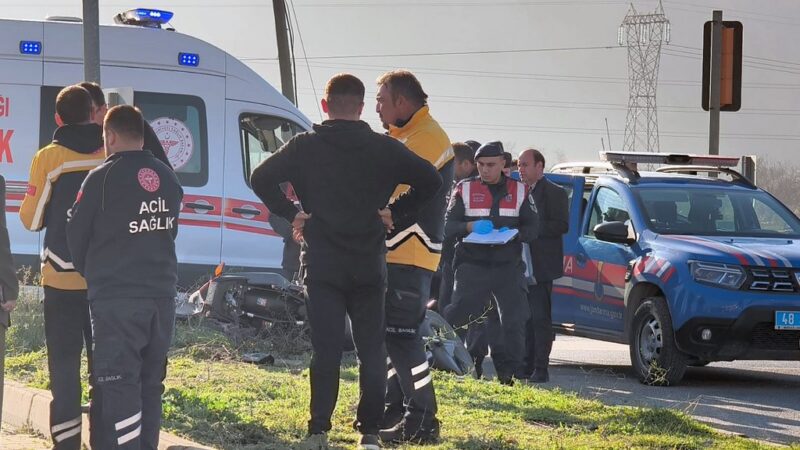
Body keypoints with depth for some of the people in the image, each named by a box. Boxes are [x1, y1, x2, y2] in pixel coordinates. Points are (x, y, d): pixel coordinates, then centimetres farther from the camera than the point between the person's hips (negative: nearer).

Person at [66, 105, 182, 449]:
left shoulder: (102, 178, -9)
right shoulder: (168, 179, 10)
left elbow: (76, 236, 0)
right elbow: (170, 232, 14)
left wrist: (90, 273, 18)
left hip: (116, 298, -6)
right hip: (162, 294, 6)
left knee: (119, 386, -7)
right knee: (150, 383, 14)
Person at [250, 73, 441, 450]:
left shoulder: (305, 147, -1)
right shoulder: (384, 149, 0)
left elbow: (261, 178, -6)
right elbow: (430, 179, -6)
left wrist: (291, 214, 2)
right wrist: (395, 213, 2)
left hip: (322, 264, 0)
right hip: (369, 266, 0)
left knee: (326, 349, 0)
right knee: (372, 349, 6)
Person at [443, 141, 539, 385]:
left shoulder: (519, 191, 9)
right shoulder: (465, 189, 5)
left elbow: (533, 227, 6)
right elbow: (448, 225, 1)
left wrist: (514, 235, -14)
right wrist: (468, 227, -19)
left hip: (508, 266, 2)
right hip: (473, 266, -2)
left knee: (515, 319, -1)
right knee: (459, 314, -8)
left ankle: (509, 371, 7)